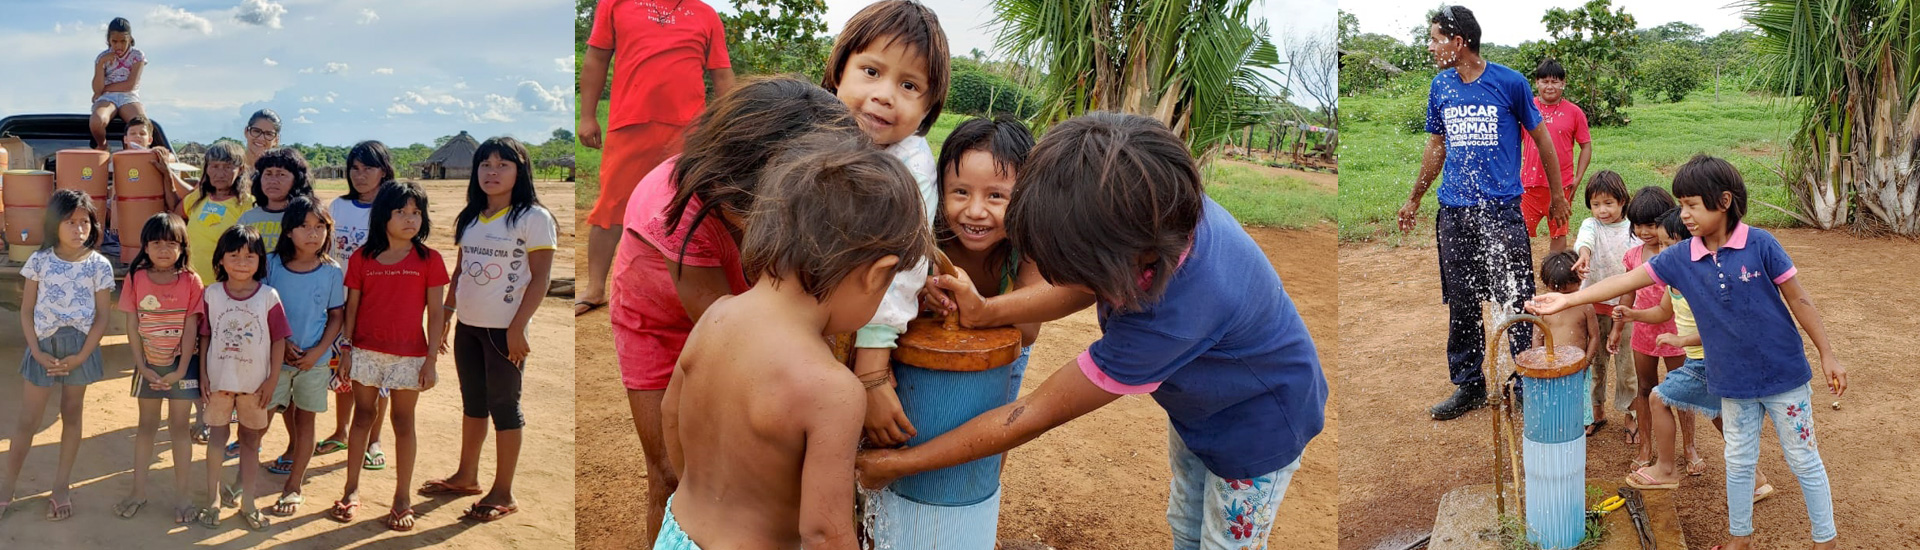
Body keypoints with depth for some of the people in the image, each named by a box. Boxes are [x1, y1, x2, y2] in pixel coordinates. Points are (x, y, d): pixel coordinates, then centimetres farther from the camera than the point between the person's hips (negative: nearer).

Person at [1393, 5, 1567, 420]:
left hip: (1502, 210, -4)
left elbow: (1541, 139, 6)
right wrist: (1414, 200, 23)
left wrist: (1558, 195, 10)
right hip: (1454, 212, 4)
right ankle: (1468, 386, 19)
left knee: (1513, 300, -2)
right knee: (1462, 306, 9)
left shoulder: (1509, 82, -4)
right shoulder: (1440, 87, 8)